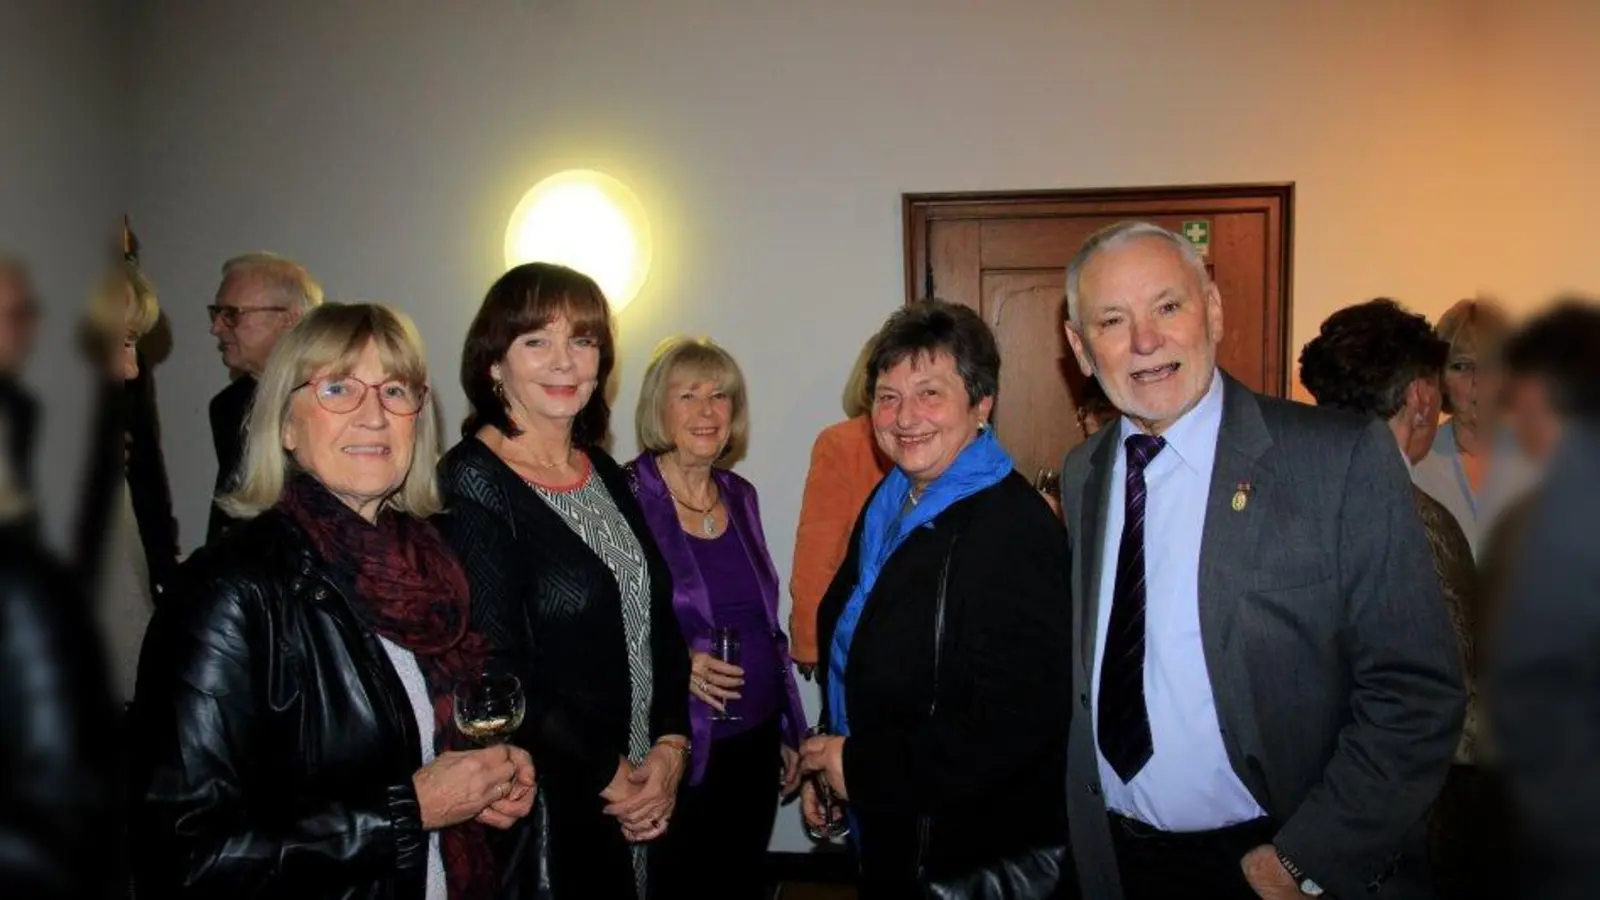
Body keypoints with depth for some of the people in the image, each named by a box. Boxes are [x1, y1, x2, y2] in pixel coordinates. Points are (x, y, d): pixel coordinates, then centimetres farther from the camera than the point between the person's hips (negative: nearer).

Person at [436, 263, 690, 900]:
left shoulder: (603, 473, 7)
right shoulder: (471, 485, -15)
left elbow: (657, 618, 9)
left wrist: (671, 746, -4)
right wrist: (608, 777, -10)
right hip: (543, 805, -6)